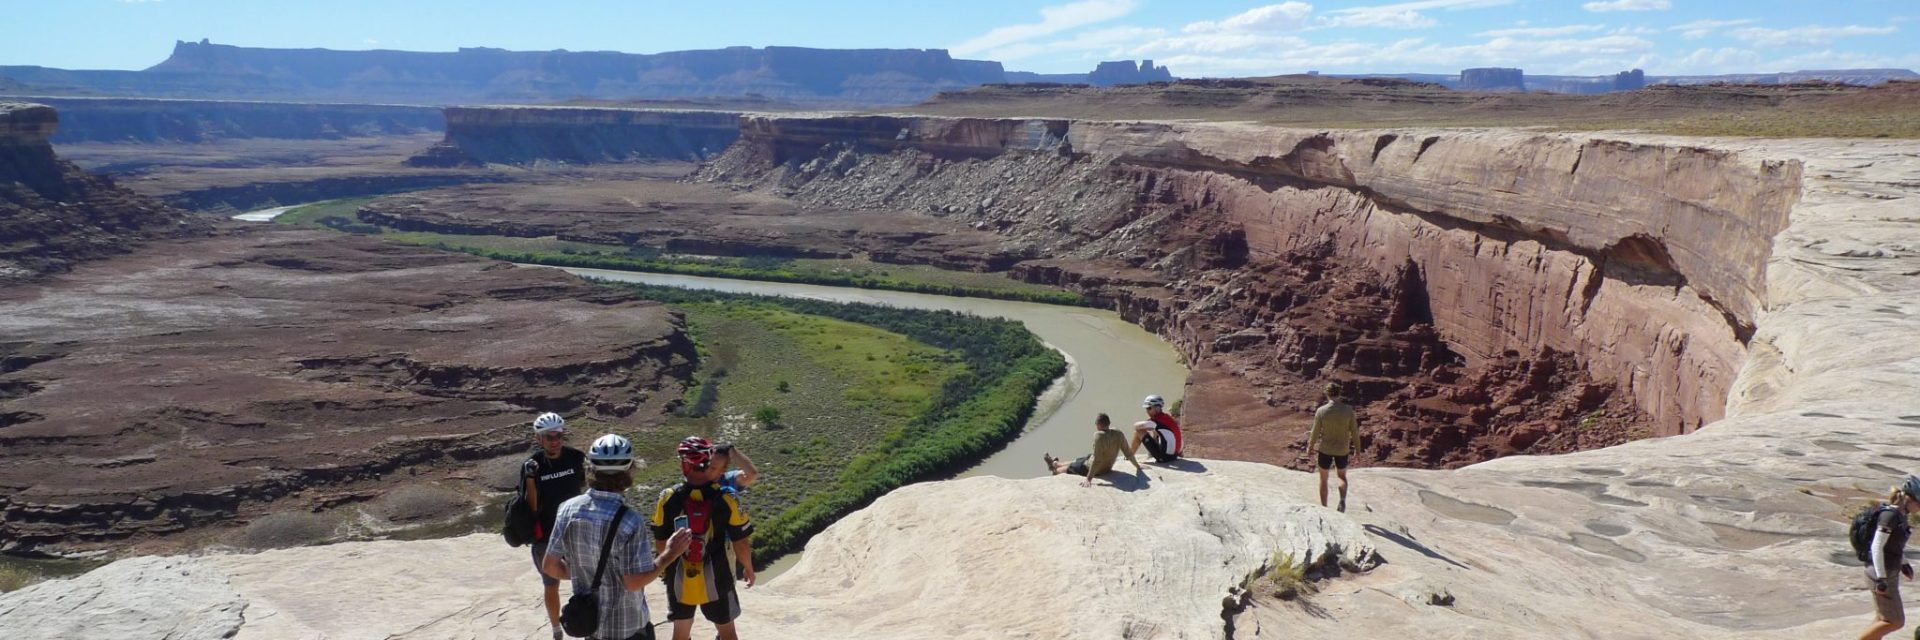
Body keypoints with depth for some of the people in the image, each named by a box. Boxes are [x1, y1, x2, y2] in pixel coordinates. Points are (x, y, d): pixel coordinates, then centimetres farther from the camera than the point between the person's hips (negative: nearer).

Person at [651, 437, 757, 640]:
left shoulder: (667, 499, -13)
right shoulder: (726, 500, -18)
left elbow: (660, 542, -2)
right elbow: (741, 544, -11)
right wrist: (748, 569, 8)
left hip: (679, 581, 2)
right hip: (716, 581, -2)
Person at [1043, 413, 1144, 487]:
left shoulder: (1099, 436, -35)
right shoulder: (1118, 434, -16)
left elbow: (1096, 459, -36)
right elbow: (1128, 453, -10)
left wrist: (1089, 479, -33)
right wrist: (1138, 467, 4)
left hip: (1095, 469, -7)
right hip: (1108, 467, 7)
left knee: (1070, 467, 23)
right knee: (1076, 461, 31)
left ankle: (1055, 470, 54)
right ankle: (1055, 463, 56)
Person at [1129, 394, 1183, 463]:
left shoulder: (1157, 420, -14)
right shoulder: (1168, 417, 10)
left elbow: (1137, 426, -21)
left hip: (1163, 457, -9)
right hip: (1174, 456, 9)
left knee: (1140, 431, -2)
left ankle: (1130, 454, 13)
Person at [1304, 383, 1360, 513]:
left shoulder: (1321, 411, -16)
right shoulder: (1348, 409, -12)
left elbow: (1315, 432, -7)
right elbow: (1354, 431, -6)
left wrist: (1310, 446, 10)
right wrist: (1357, 449, 7)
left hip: (1325, 449, -1)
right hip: (1342, 450, 1)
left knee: (1323, 478, 18)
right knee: (1342, 476, 24)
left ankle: (1323, 507, 21)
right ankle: (1343, 500, -1)